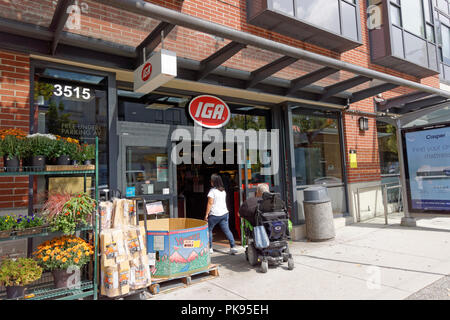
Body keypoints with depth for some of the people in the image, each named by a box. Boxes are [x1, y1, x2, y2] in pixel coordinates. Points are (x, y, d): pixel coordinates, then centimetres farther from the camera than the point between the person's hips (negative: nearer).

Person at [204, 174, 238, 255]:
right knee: (227, 230, 5)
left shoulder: (212, 190, -12)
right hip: (224, 213, 6)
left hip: (214, 214, -6)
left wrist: (206, 214, -10)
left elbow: (210, 203, -14)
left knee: (209, 229, 11)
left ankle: (209, 248, 14)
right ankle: (233, 247, -1)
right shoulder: (223, 190, 10)